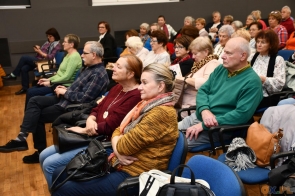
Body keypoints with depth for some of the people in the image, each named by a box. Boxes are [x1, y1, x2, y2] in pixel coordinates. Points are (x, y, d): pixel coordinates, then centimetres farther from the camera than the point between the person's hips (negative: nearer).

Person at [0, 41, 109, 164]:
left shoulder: (99, 74, -20)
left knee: (38, 116, -5)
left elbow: (84, 98, -26)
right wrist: (66, 89, 4)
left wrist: (65, 92, -13)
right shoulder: (90, 67, 12)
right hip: (66, 98, 10)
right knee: (34, 101, -3)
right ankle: (22, 137, -5)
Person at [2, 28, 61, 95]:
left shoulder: (57, 45, -8)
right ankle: (25, 88, -3)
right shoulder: (48, 42, 18)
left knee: (24, 57, -17)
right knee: (24, 68, -12)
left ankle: (13, 75, -2)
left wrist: (40, 52, -20)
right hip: (38, 59, 9)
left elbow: (51, 57, -18)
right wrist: (38, 49, 0)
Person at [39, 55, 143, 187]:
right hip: (92, 136, 10)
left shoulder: (136, 96, -20)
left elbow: (110, 125, -23)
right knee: (44, 156, 9)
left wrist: (84, 130, -10)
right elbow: (98, 109, 14)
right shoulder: (118, 88, 12)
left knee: (49, 164, -11)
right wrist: (90, 120, -10)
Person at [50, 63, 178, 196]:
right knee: (59, 174, 8)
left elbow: (125, 146, -22)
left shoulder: (161, 113, -20)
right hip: (120, 165, 9)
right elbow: (118, 131, 10)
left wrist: (118, 145, 0)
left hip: (133, 175, -9)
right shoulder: (147, 104, 11)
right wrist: (118, 150, -10)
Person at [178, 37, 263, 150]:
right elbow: (202, 90, 8)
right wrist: (205, 111, -15)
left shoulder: (252, 81, -14)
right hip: (198, 117, 7)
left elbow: (242, 114, -22)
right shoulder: (220, 69, 8)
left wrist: (204, 125, -22)